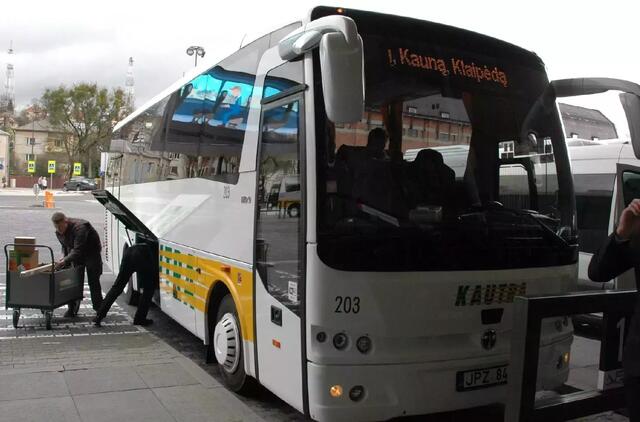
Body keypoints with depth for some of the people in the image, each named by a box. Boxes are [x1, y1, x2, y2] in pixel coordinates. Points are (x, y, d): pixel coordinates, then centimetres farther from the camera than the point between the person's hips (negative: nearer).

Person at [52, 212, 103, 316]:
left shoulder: (79, 228, -35)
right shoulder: (58, 233, -9)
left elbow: (77, 250, -39)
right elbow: (65, 247, 8)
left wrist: (64, 261, -46)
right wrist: (64, 257, -10)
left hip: (91, 252, -7)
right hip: (76, 253, 7)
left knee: (93, 280, -6)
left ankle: (99, 309, 2)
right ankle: (71, 309, 8)